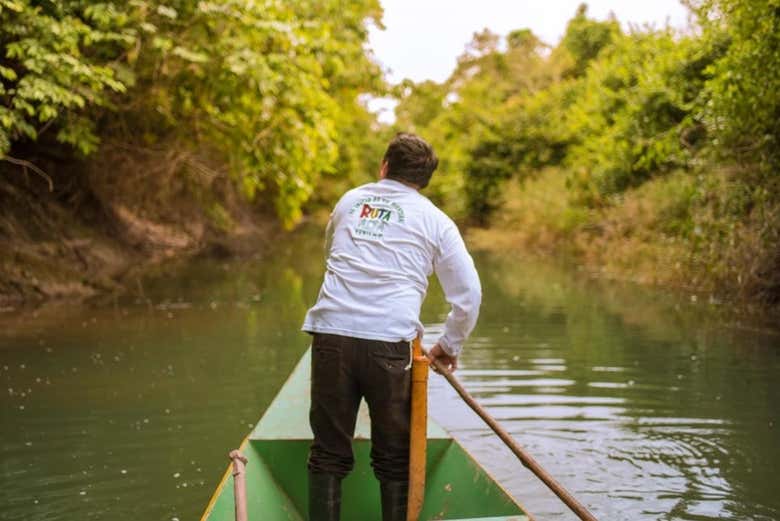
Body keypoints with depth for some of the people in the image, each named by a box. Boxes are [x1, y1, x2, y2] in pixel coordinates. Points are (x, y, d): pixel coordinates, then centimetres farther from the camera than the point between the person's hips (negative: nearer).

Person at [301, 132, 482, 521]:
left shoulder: (349, 200, 18)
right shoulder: (435, 221, 9)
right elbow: (469, 294, 6)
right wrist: (450, 345, 21)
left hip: (331, 333, 2)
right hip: (390, 343, -2)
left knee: (328, 455, 11)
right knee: (394, 460, 11)